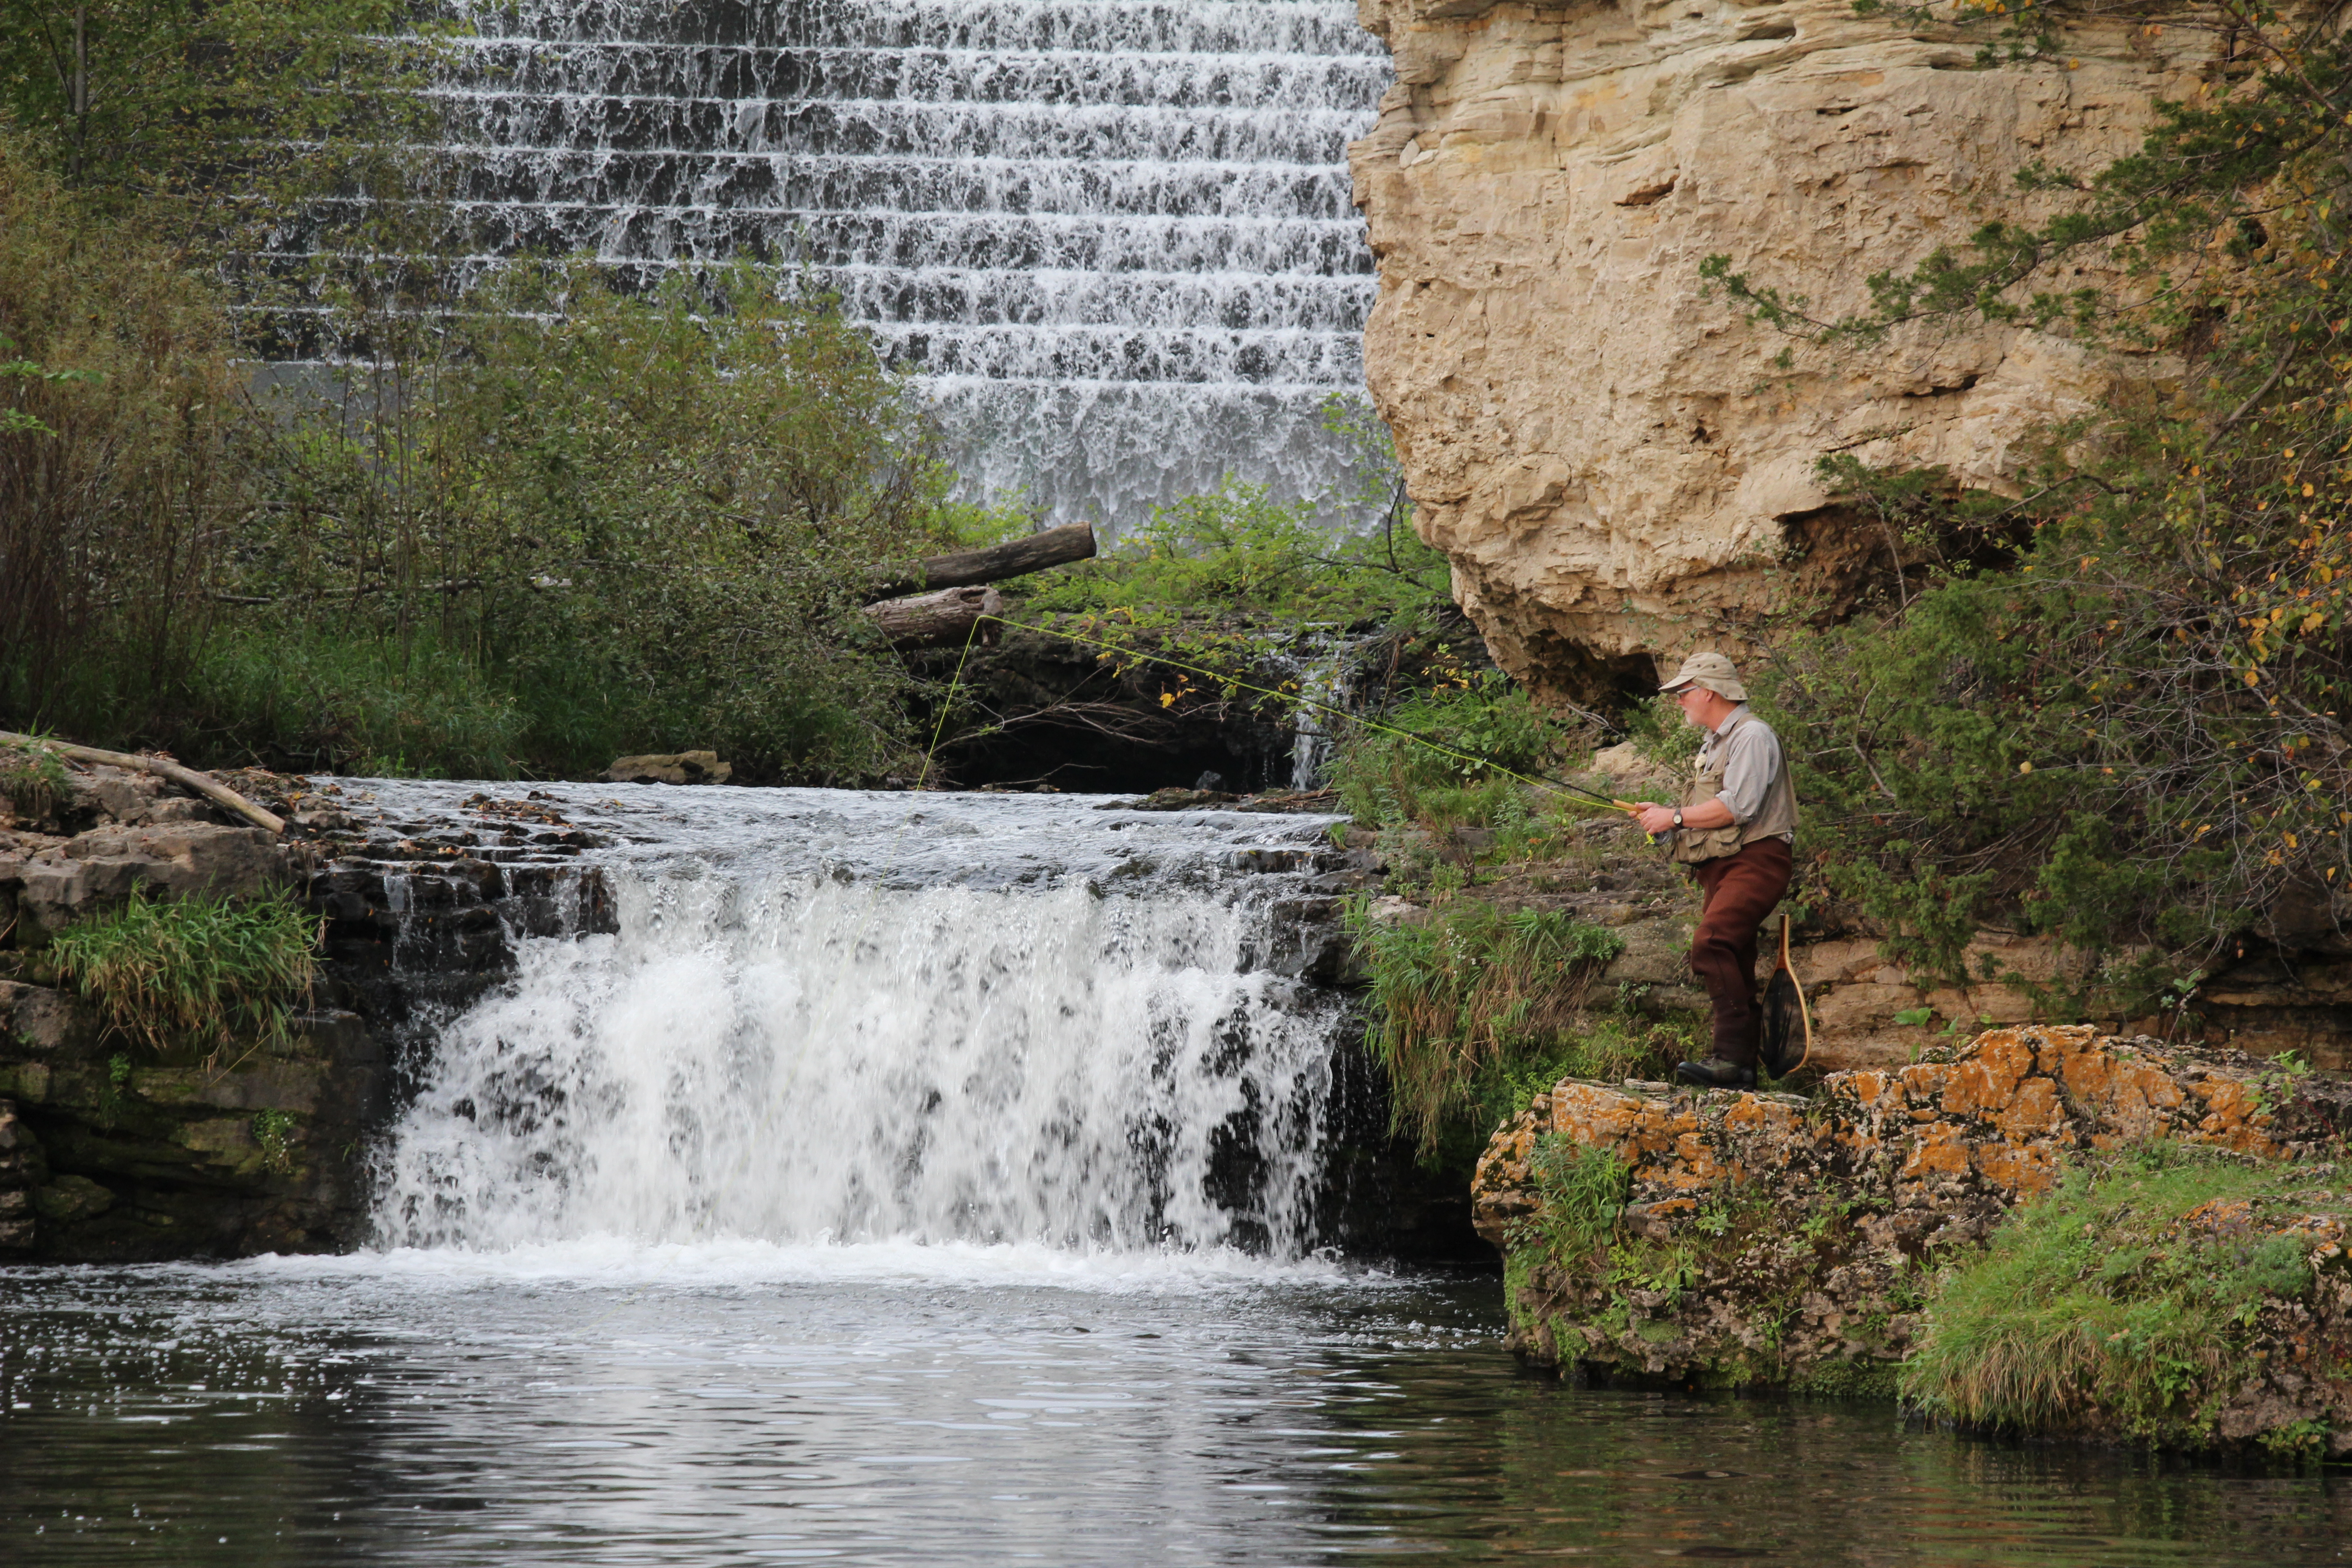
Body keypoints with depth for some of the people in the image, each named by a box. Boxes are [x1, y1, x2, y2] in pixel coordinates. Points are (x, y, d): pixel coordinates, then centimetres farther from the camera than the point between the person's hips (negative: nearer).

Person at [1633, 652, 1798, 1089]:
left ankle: (1731, 1056, -32)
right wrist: (1666, 819, 14)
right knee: (1735, 968, 8)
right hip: (1721, 867, 11)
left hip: (1755, 861, -11)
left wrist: (1676, 817, -12)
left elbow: (1738, 806, -20)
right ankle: (1742, 1070, 9)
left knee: (1712, 944, -26)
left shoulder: (1751, 735, -8)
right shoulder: (1714, 744, 24)